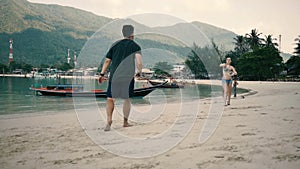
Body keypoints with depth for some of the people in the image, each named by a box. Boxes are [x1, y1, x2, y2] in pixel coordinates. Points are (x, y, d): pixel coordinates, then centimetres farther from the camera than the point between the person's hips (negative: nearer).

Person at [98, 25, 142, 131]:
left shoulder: (115, 44, 12)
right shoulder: (135, 46, 2)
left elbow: (107, 60, 10)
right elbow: (139, 62, -12)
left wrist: (102, 74, 15)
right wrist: (139, 72, 5)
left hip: (114, 76, 2)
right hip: (128, 76, -2)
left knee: (110, 99, 5)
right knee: (127, 99, 12)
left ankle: (109, 120, -12)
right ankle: (125, 122, 21)